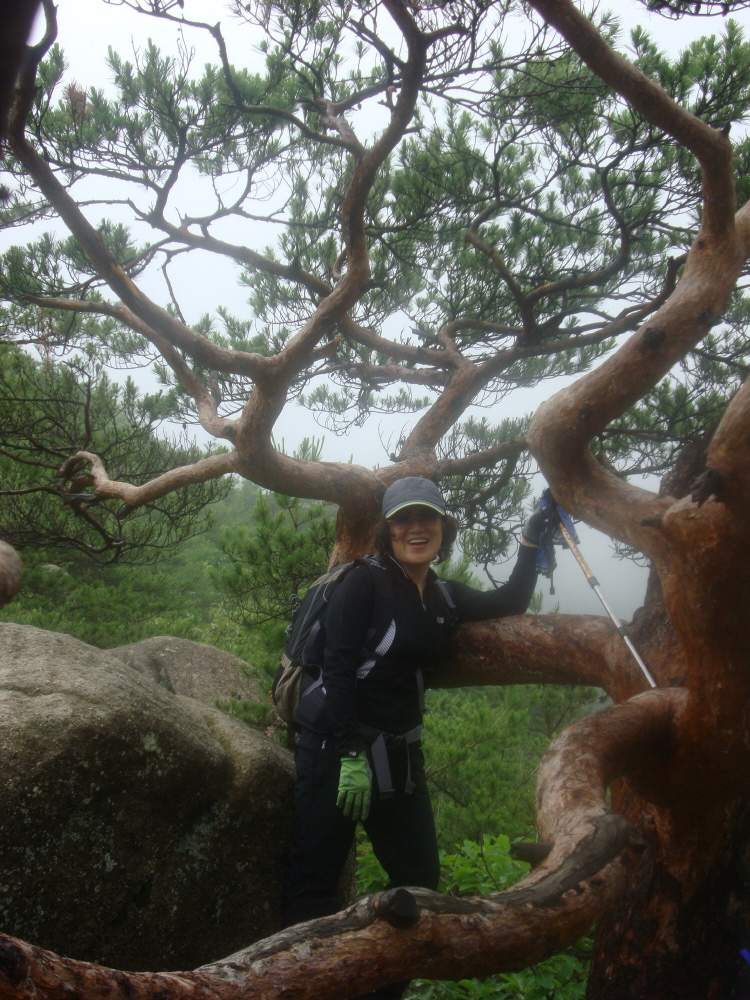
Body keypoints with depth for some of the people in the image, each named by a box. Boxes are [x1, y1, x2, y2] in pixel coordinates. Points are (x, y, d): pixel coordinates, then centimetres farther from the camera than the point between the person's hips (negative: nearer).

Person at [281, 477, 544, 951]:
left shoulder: (446, 597, 9)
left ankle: (382, 986, 29)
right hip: (338, 747, -7)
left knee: (420, 878, 13)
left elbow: (511, 604, 23)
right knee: (315, 881, -4)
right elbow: (338, 669, -17)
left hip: (400, 753, 7)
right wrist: (350, 756, -21)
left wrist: (531, 543, 16)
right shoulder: (365, 582, -10)